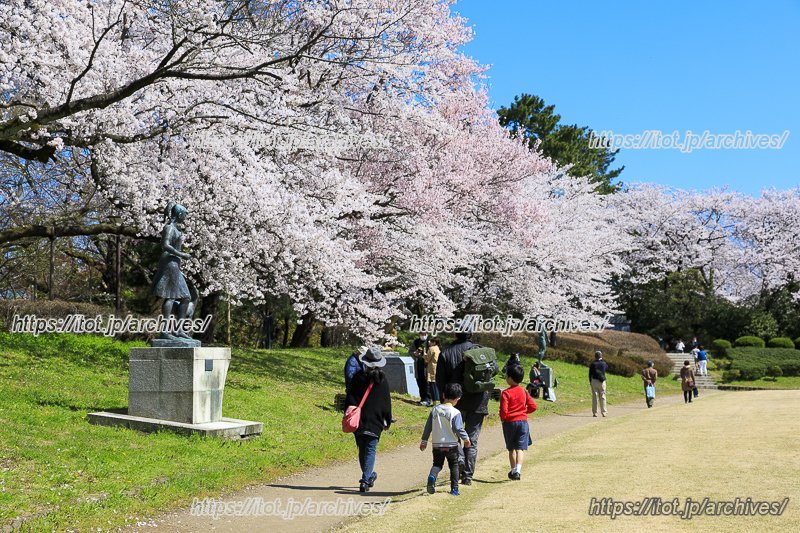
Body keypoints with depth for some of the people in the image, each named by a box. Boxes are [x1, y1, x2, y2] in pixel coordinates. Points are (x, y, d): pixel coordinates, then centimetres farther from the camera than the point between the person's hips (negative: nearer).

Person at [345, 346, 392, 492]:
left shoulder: (358, 377, -1)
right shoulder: (383, 380, -1)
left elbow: (350, 398, -2)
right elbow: (387, 402, 4)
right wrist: (388, 420, 13)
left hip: (358, 421, 1)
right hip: (375, 422, -1)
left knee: (362, 450, 17)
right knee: (370, 450, 1)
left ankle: (369, 475, 30)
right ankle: (365, 480, -11)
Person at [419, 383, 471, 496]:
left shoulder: (434, 410, 1)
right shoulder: (455, 412, -12)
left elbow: (428, 427, 5)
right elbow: (458, 428, -15)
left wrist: (424, 441, 15)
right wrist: (466, 439, 2)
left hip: (437, 445, 3)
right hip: (451, 446, -3)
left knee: (437, 464, 15)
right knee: (454, 466, 15)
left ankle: (432, 476, -15)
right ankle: (454, 489, 15)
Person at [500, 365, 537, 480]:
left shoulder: (506, 393, -12)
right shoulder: (524, 392, 4)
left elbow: (504, 410, -17)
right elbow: (533, 406, 3)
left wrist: (503, 418, 2)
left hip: (510, 422, -2)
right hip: (523, 421, 2)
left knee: (511, 449, 13)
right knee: (520, 448, -1)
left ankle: (513, 470, 21)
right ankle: (518, 470, -18)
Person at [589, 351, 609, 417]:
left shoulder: (593, 364, -2)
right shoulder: (604, 363, 1)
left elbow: (590, 373, 0)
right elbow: (607, 369, 23)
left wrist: (590, 382, 9)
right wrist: (602, 360, 19)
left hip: (594, 381, -1)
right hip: (602, 382, 1)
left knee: (594, 397, 1)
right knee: (602, 397, 7)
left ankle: (594, 412, 0)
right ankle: (603, 412, 5)